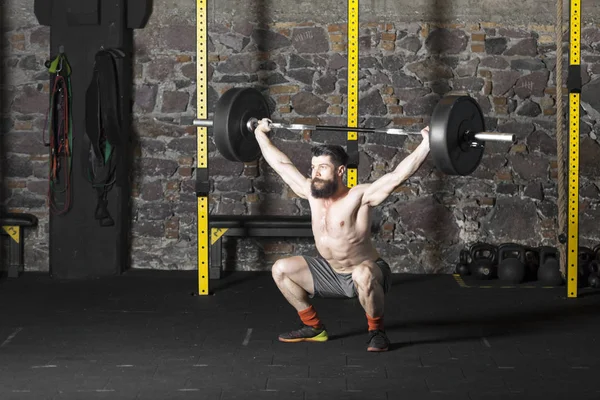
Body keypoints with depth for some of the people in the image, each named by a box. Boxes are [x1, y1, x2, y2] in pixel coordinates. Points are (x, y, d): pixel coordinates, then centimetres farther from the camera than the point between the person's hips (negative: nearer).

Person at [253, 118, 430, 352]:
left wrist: (426, 144, -42)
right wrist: (261, 134, 14)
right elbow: (281, 164, 6)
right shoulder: (311, 193, -7)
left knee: (362, 275, -41)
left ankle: (376, 330, -15)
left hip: (368, 273, -7)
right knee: (281, 269, 0)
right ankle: (313, 327, 12)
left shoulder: (359, 197, -24)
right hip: (331, 273, 7)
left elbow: (399, 174, -34)